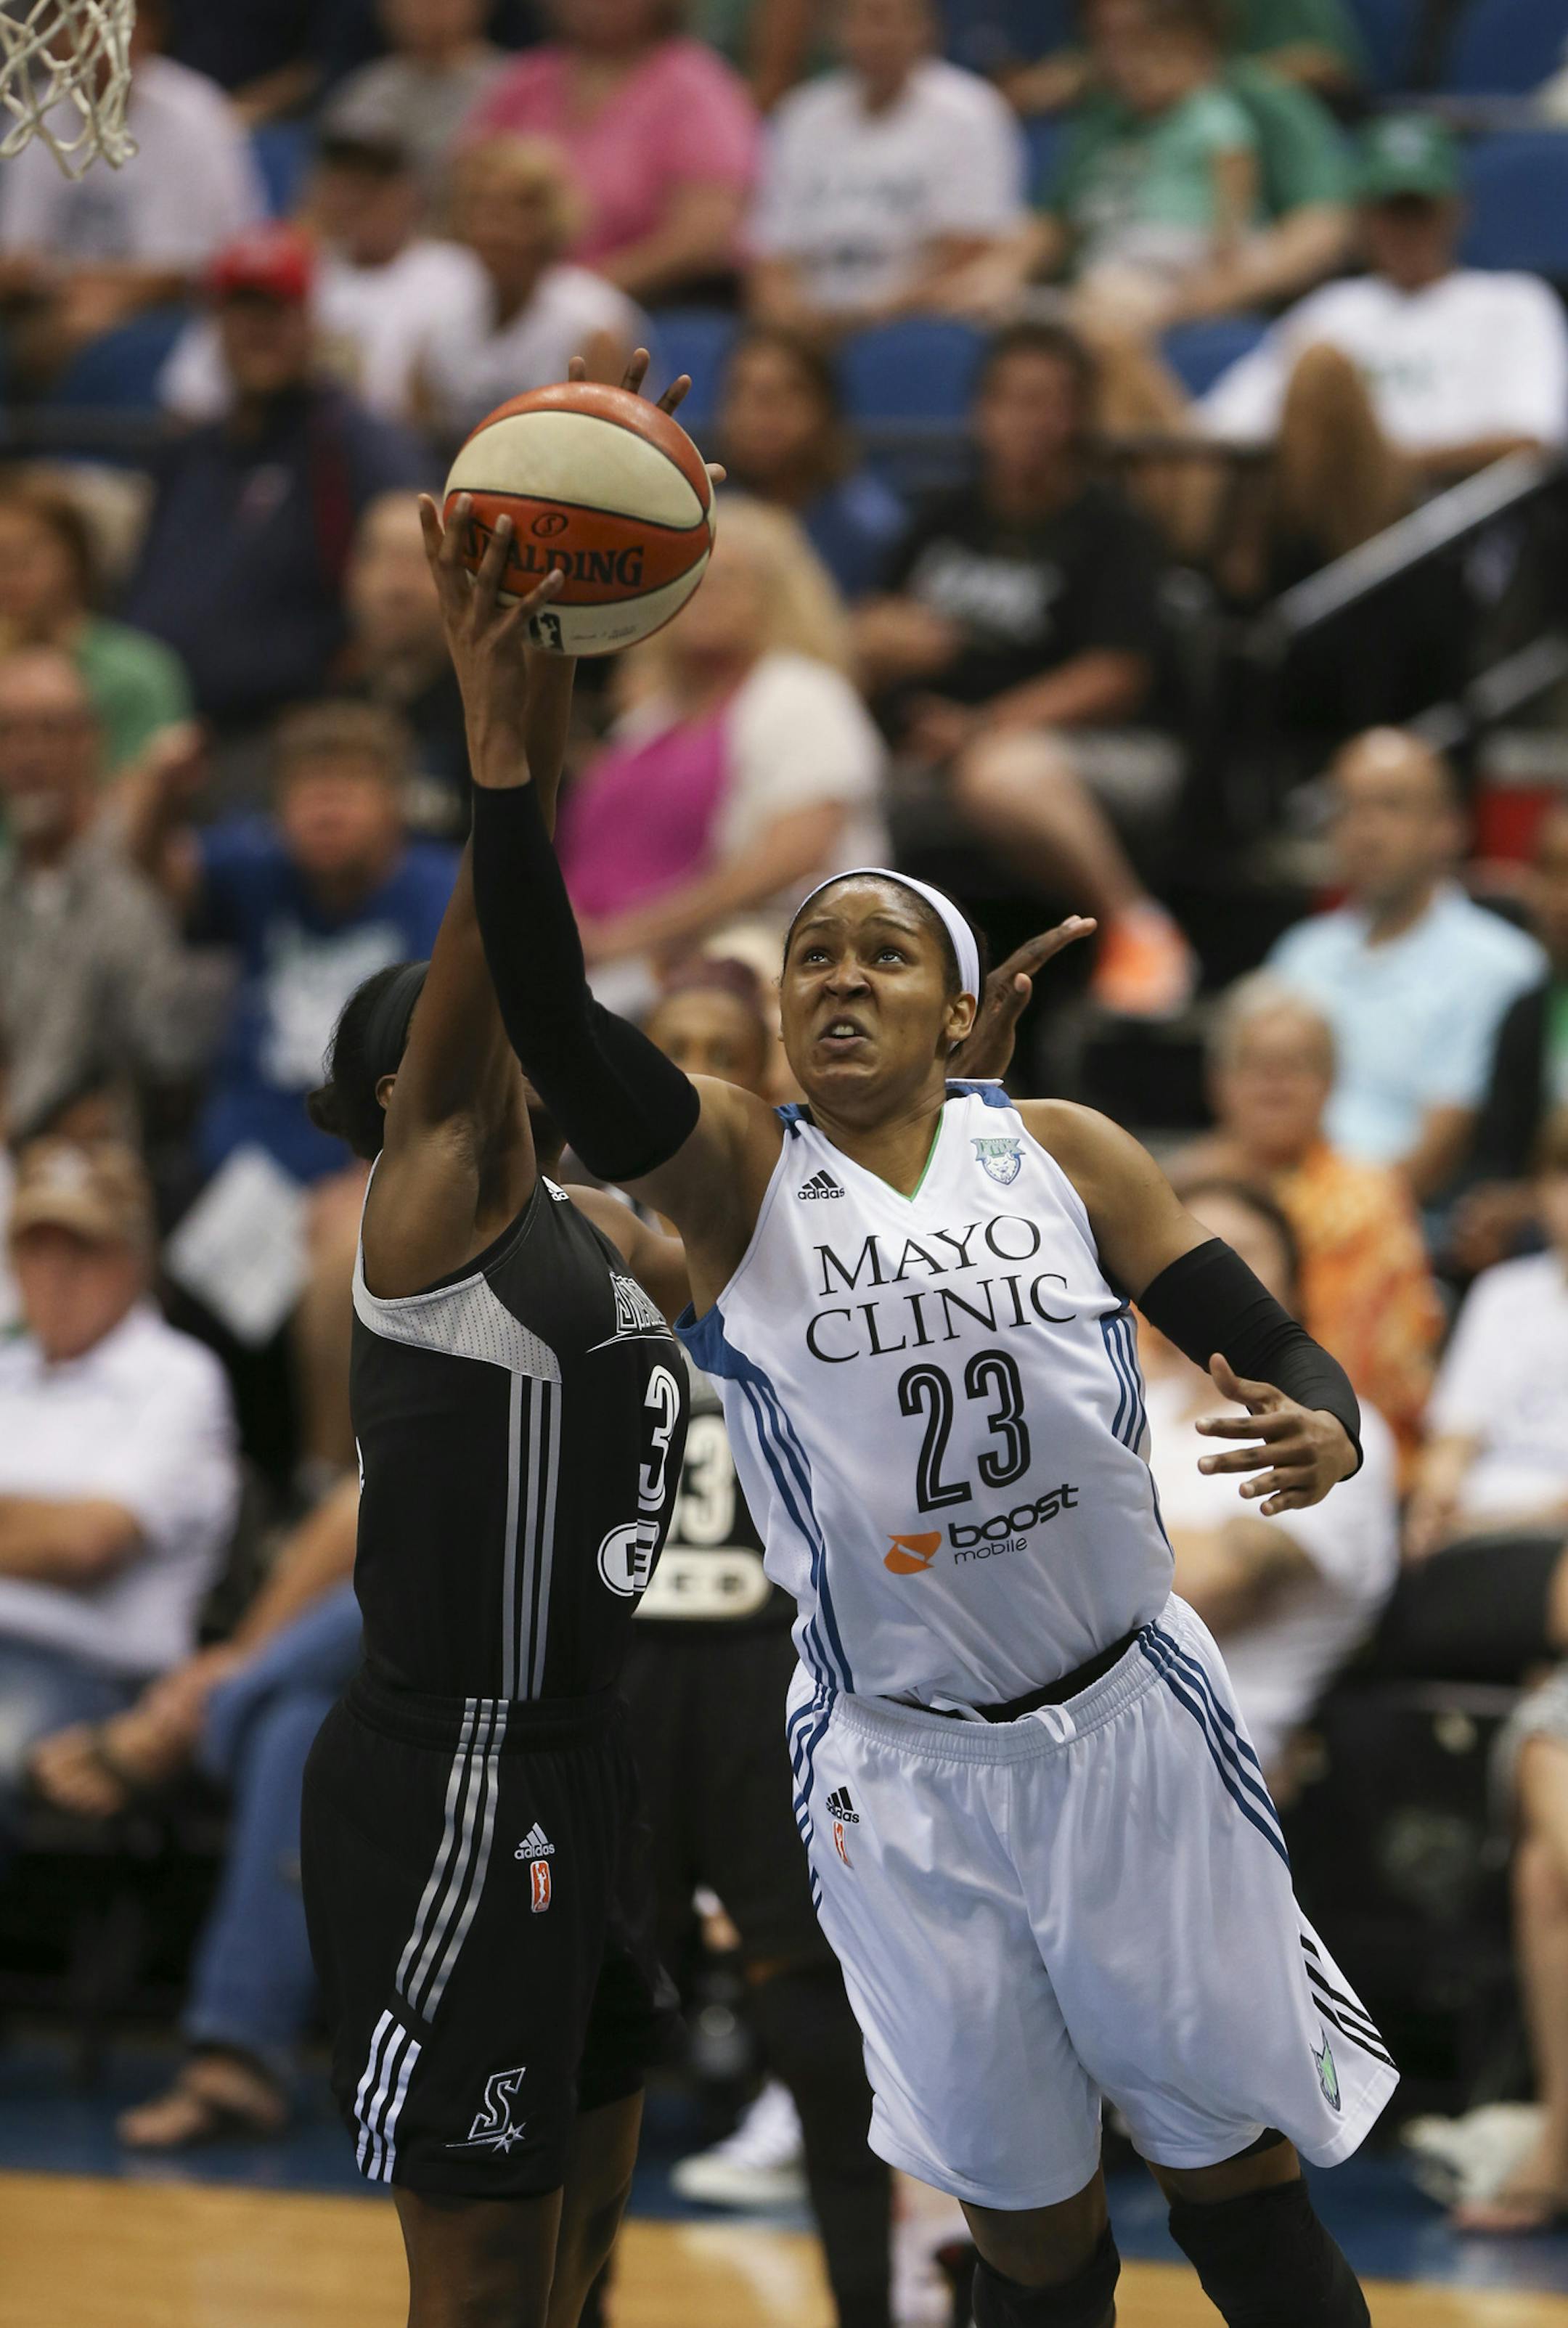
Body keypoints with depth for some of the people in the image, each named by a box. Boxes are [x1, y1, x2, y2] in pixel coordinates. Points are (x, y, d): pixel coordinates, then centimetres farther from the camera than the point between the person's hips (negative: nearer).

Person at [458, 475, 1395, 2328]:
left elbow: (1267, 1345, 1)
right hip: (903, 1774, -1)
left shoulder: (1062, 1156, 0)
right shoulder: (734, 1177, -4)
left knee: (1239, 2175, 6)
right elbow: (551, 1023, -21)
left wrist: (1324, 1433, -24)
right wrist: (501, 733, -33)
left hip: (1131, 1727, 1)